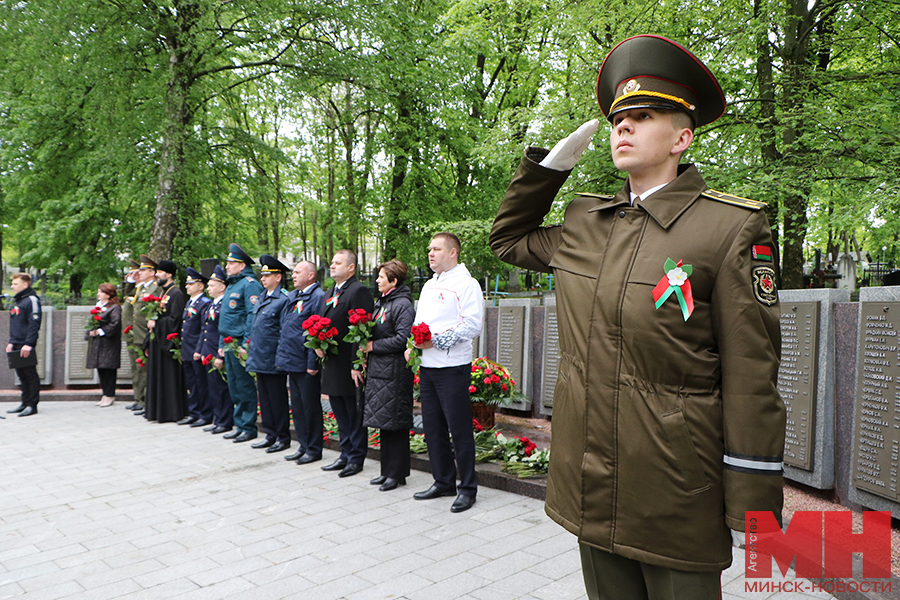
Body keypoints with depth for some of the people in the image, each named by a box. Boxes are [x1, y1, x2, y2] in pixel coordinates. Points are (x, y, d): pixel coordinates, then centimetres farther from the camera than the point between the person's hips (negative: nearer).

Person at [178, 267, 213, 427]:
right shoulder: (189, 303, 17)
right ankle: (193, 413, 22)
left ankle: (206, 416, 5)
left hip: (197, 353, -9)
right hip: (187, 353, 9)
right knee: (191, 384, 14)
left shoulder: (205, 303, -11)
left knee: (202, 384, -2)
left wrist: (199, 350, -18)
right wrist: (182, 350, 17)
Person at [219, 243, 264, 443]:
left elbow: (253, 316, -19)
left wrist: (246, 344, -22)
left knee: (245, 387, -2)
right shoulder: (231, 285, 19)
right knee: (234, 388, 14)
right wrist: (222, 344, 19)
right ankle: (239, 425, 22)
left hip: (240, 344, -10)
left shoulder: (250, 284, -11)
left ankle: (249, 428, 6)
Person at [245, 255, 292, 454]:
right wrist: (250, 345, 17)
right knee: (264, 398, 14)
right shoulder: (261, 299, 15)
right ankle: (271, 435, 24)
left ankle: (283, 437, 11)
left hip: (273, 360, -9)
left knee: (277, 398, 0)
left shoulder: (284, 299, -13)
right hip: (260, 359, 9)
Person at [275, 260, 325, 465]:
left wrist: (313, 363, -19)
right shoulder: (292, 296, 14)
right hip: (292, 362, 9)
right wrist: (281, 356, 17)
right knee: (297, 407, 15)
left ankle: (314, 450, 13)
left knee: (310, 407, 1)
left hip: (306, 364, -9)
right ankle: (303, 446, 26)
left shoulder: (318, 297, -13)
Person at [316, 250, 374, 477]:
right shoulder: (328, 295, 17)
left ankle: (356, 458, 14)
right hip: (332, 366, 9)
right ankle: (346, 454, 28)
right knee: (340, 414, 17)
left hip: (350, 366, -9)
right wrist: (318, 345, 1)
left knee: (355, 415, 2)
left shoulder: (359, 292, -13)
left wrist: (357, 365, -21)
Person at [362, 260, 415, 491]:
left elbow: (403, 339, -21)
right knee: (384, 422, 14)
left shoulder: (403, 305, -13)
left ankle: (397, 474, 9)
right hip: (377, 370, 9)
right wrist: (367, 352, 6)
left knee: (395, 423, -2)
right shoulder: (380, 303, 16)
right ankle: (387, 471, 24)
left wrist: (374, 346, -14)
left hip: (394, 372, -9)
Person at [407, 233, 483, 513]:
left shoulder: (466, 284, -7)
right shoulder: (429, 285, 18)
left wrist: (436, 341, -19)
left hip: (453, 367, -8)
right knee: (432, 427, 12)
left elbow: (472, 326, -16)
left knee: (460, 428, -2)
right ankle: (443, 482, 25)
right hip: (427, 367, 8)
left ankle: (468, 488, 10)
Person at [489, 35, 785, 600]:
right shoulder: (585, 223, 6)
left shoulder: (732, 228, -10)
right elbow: (509, 238, 23)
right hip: (591, 490, 5)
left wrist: (754, 518, -10)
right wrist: (552, 161, 8)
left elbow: (752, 383, -11)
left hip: (676, 506, -5)